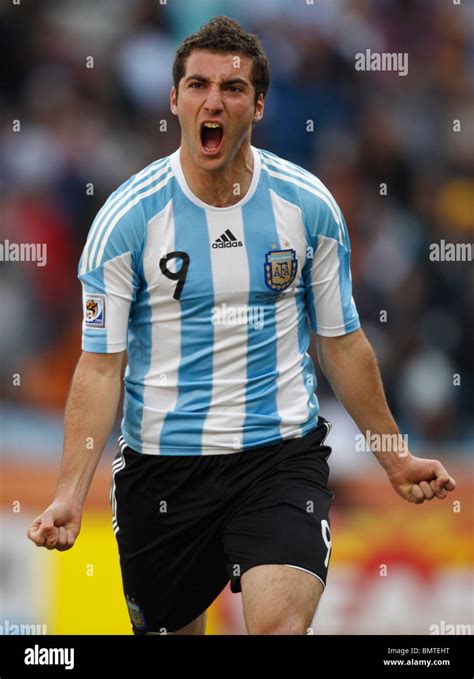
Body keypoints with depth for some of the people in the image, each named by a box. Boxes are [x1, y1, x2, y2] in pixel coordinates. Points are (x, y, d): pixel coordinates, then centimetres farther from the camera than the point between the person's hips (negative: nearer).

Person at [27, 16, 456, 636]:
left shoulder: (309, 205, -1)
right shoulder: (129, 217, -7)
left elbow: (342, 343, 10)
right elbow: (101, 364, -8)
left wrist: (394, 457, 12)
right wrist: (71, 492, -18)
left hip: (282, 452, 0)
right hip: (159, 464, 0)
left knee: (280, 625, -24)